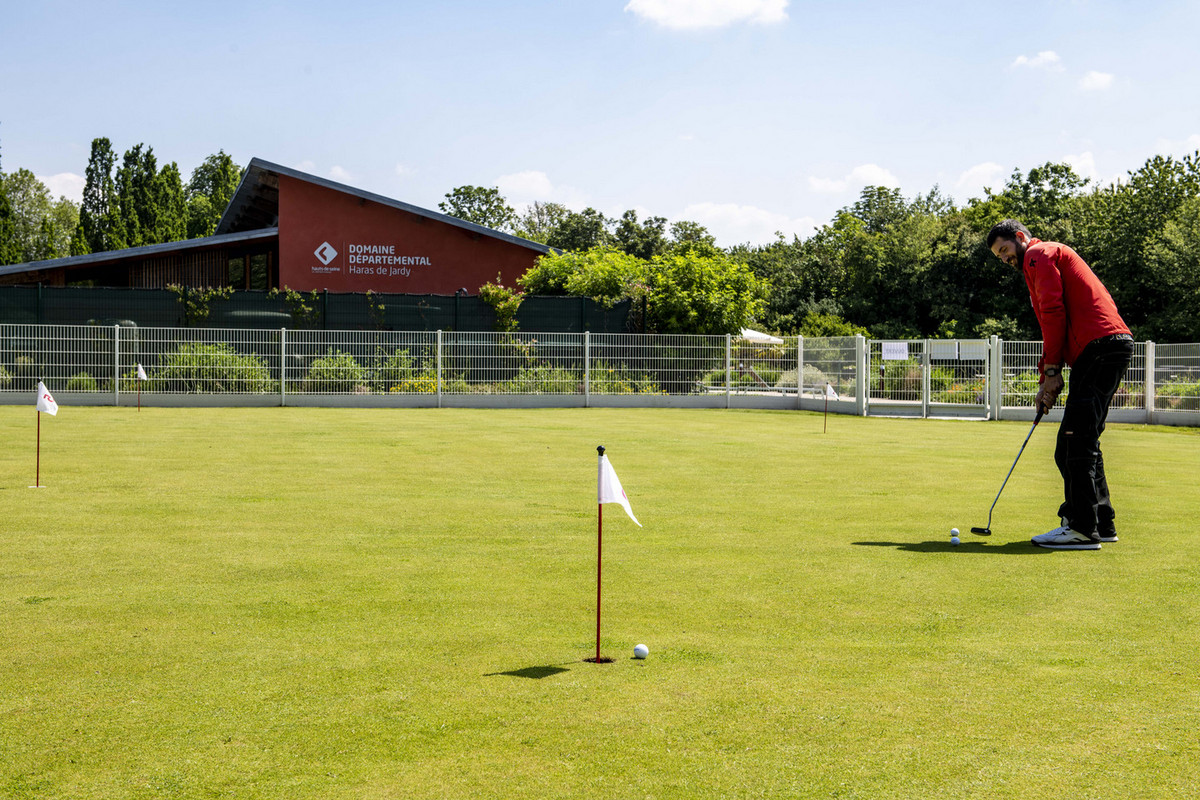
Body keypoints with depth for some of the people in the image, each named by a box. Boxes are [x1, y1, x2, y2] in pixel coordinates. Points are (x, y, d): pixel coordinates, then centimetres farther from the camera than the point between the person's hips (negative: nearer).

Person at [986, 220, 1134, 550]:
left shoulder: (1040, 254, 1)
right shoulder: (1049, 259, 32)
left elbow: (1053, 312, -11)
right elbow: (1054, 326, 29)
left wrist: (1052, 371, -9)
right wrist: (1045, 380, 19)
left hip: (1100, 346, -10)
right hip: (1110, 347, 10)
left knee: (1076, 440, -13)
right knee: (1080, 441, 12)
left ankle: (1082, 527, -16)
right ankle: (1102, 523, 14)